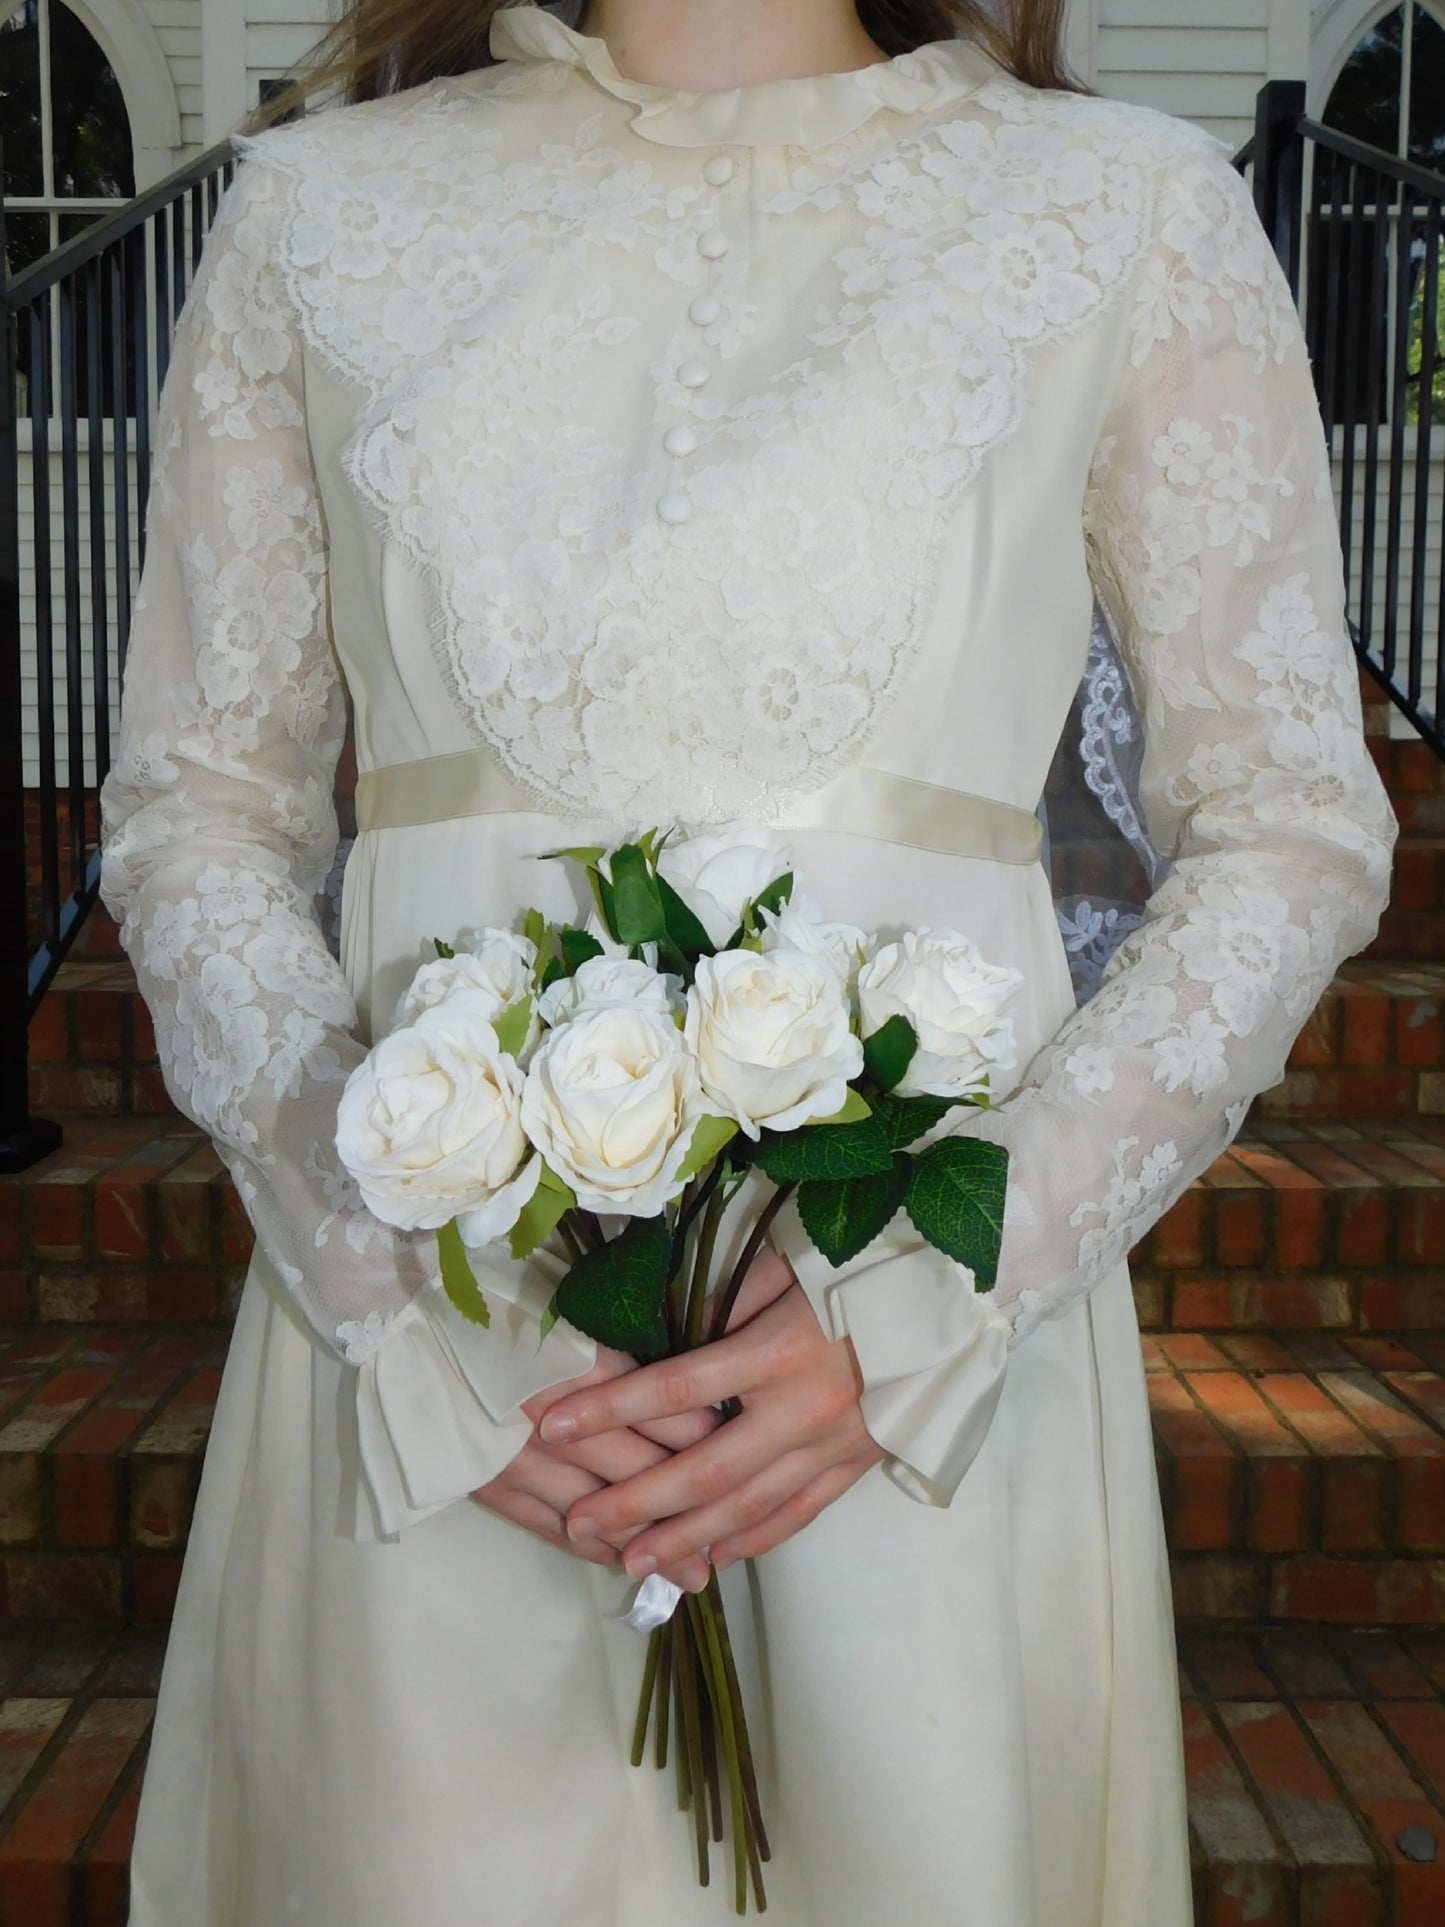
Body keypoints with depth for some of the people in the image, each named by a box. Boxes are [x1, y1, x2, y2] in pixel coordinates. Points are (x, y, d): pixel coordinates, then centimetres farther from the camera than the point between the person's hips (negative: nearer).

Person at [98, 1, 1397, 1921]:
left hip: (942, 1324, 0)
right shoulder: (317, 206, 9)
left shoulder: (1137, 207, 5)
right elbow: (197, 792, 8)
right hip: (418, 1337, 1)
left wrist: (920, 1304, -10)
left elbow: (1294, 828, 3)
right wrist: (412, 1297, -8)